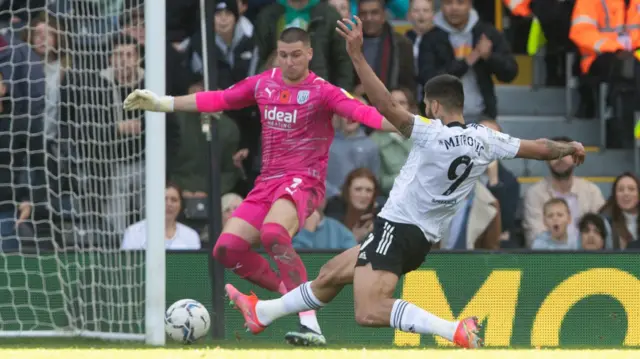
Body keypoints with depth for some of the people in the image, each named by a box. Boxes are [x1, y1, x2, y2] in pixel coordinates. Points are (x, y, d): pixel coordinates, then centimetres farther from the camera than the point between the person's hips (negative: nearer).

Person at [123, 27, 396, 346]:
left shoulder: (322, 91, -8)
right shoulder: (263, 83, 10)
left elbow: (361, 112, -22)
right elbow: (218, 100, 20)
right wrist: (162, 103, 21)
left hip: (303, 180, -7)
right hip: (267, 182, 7)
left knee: (272, 233, -35)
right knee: (226, 248, -7)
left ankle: (311, 326, -36)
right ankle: (289, 293, 11)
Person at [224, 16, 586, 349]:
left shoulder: (434, 134, -18)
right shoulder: (486, 140, 2)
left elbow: (388, 106, -29)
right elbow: (538, 148, 10)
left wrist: (357, 55, -30)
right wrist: (569, 148, 29)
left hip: (397, 228, -10)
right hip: (423, 238, 10)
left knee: (370, 312, -24)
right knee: (330, 275, 24)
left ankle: (457, 331, -31)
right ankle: (263, 312, 38)